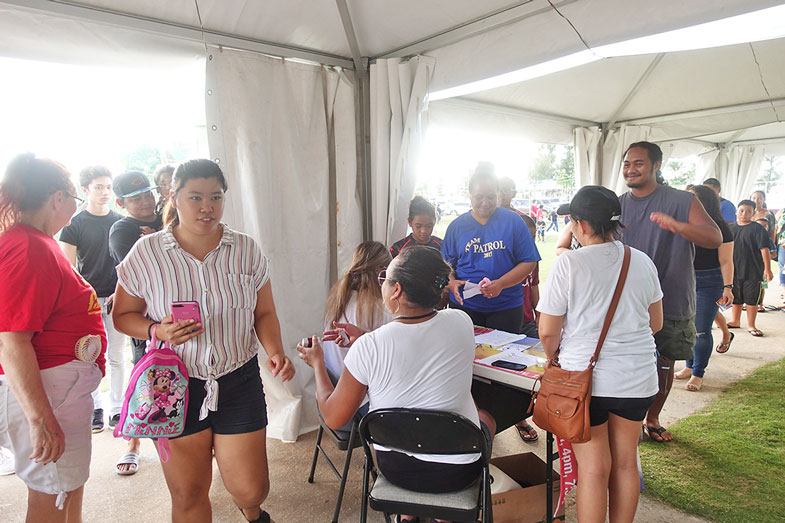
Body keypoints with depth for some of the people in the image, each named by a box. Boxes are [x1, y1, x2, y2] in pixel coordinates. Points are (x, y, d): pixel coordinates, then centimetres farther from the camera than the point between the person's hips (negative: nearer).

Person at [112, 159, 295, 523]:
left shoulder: (246, 250, 0)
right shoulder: (146, 253, -4)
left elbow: (264, 313, 5)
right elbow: (123, 315, 5)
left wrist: (275, 352, -12)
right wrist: (157, 331, -15)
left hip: (239, 382, 1)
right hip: (177, 385, 0)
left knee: (251, 489, 5)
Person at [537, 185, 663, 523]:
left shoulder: (568, 264, -13)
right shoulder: (642, 262, 2)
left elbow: (548, 332, -11)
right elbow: (655, 324, 13)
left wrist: (554, 356, 9)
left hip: (586, 376, -5)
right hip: (637, 377, 5)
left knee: (594, 468, 6)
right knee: (625, 462, 18)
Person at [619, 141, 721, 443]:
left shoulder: (682, 201, -5)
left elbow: (715, 239, -18)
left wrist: (677, 225, -36)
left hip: (671, 303, -1)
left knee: (664, 366, 14)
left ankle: (652, 419, 36)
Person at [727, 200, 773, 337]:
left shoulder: (757, 228, -6)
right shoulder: (730, 228, 6)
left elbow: (764, 249, -9)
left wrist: (767, 269, -12)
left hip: (753, 271, -4)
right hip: (735, 270, 4)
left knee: (752, 300, 3)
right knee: (736, 298, 15)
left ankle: (751, 325, 14)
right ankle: (735, 321, 29)